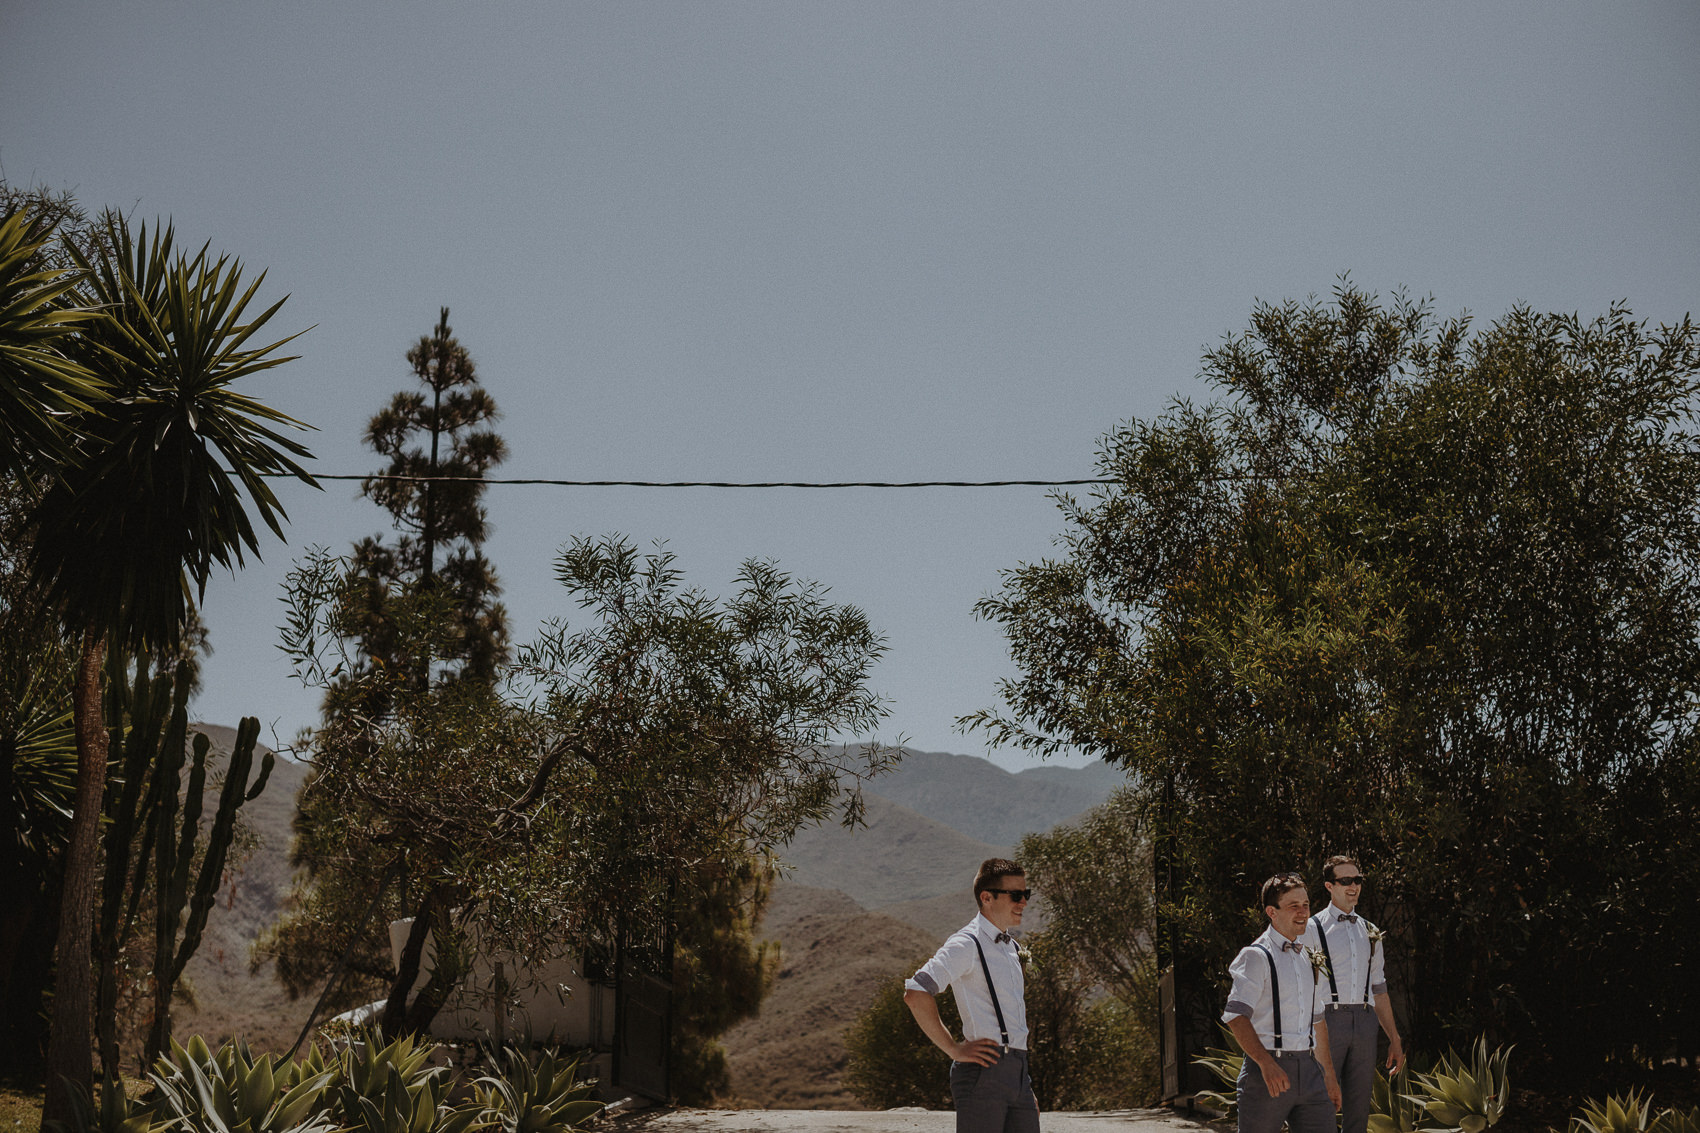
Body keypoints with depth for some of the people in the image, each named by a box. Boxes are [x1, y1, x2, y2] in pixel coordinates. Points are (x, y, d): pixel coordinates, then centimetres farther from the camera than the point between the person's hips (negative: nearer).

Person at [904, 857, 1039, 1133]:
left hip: (1017, 1075, 8)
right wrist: (954, 1049, -15)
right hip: (984, 1070, -8)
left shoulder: (1011, 948, 19)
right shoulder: (967, 944, -9)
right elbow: (915, 994, -20)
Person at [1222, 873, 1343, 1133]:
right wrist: (1266, 1063, -25)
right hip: (1268, 1070, -6)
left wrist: (1329, 1076, 23)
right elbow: (1236, 1016, -16)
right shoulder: (1257, 956, -7)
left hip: (1308, 1071, 6)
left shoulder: (1309, 958, 16)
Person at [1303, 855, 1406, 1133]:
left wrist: (1394, 1039, 18)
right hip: (1328, 1019, -5)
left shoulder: (1370, 932, 17)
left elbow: (1379, 990, 21)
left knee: (1359, 1110, 8)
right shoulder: (1313, 929, 0)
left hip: (1365, 1021, 5)